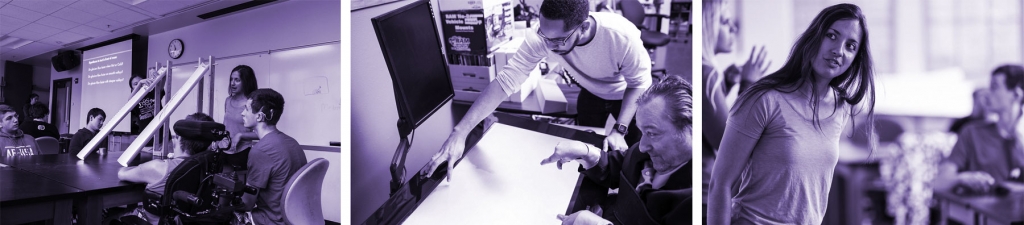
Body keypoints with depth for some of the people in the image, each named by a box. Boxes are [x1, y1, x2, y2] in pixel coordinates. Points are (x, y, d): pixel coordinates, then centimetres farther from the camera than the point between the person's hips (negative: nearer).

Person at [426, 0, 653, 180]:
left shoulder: (622, 36, -42)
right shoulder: (542, 37, -35)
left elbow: (640, 83, -25)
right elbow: (505, 80, -37)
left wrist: (619, 130, -34)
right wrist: (460, 132, -45)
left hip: (627, 95, -2)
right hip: (592, 94, 3)